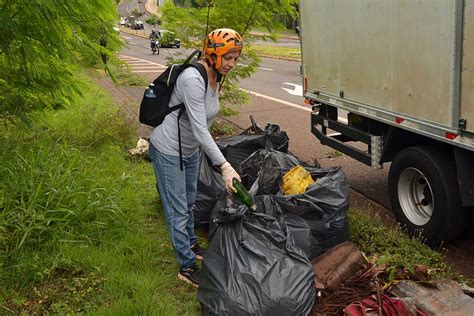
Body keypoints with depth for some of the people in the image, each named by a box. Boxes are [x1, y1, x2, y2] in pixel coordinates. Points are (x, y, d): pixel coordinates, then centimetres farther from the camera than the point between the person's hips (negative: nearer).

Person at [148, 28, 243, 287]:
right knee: (178, 209, 2)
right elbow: (200, 130, -34)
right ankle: (187, 266, 15)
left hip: (189, 149, 9)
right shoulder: (193, 79, -30)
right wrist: (224, 166, -37)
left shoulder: (215, 77, -2)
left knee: (189, 200, 24)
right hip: (168, 151, -9)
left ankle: (190, 244, 44)